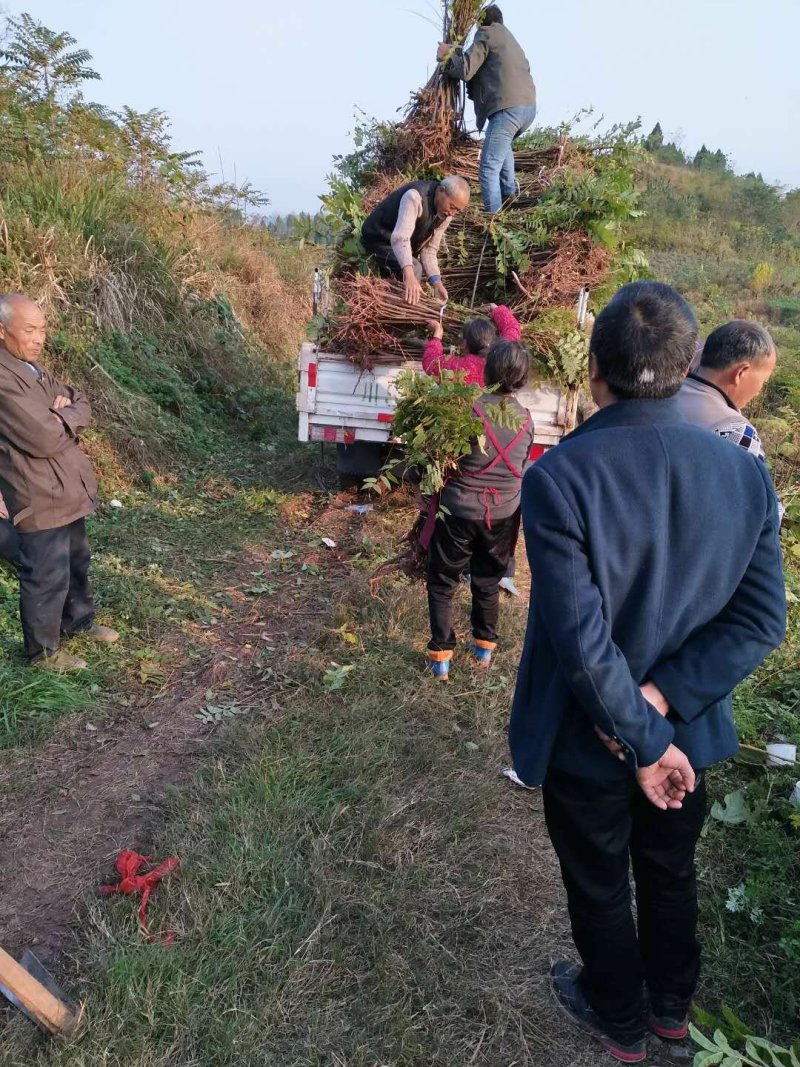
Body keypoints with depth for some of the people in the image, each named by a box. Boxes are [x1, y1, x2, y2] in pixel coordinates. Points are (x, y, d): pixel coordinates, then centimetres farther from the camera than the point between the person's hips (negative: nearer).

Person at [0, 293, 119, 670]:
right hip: (40, 497, -9)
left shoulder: (31, 368, 9)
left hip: (67, 489, 9)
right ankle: (43, 650, 20)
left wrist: (61, 416, -11)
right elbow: (43, 439, -26)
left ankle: (78, 620, 42)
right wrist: (65, 418, -7)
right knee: (47, 576, 3)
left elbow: (82, 404, 11)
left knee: (75, 561, 23)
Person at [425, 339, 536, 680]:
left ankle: (441, 656, 13)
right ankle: (485, 646, 35)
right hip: (503, 514, 4)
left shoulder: (471, 409, -17)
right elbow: (521, 468, 9)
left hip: (460, 508, -4)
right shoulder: (526, 420, -3)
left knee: (442, 584, 12)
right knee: (488, 583, 22)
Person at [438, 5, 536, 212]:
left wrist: (447, 55, 16)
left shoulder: (486, 33, 6)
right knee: (503, 143, 38)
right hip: (529, 106, 9)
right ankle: (509, 191, 34)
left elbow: (465, 70, -3)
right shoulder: (509, 39, 32)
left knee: (489, 169, -9)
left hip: (508, 108, -9)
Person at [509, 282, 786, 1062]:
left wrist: (645, 742, -16)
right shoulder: (745, 474, -13)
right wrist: (659, 703, -15)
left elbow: (582, 640, -28)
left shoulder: (557, 478, -28)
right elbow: (761, 622, -12)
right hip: (689, 728, 4)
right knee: (670, 874, 29)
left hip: (587, 736, -4)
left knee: (599, 887, 23)